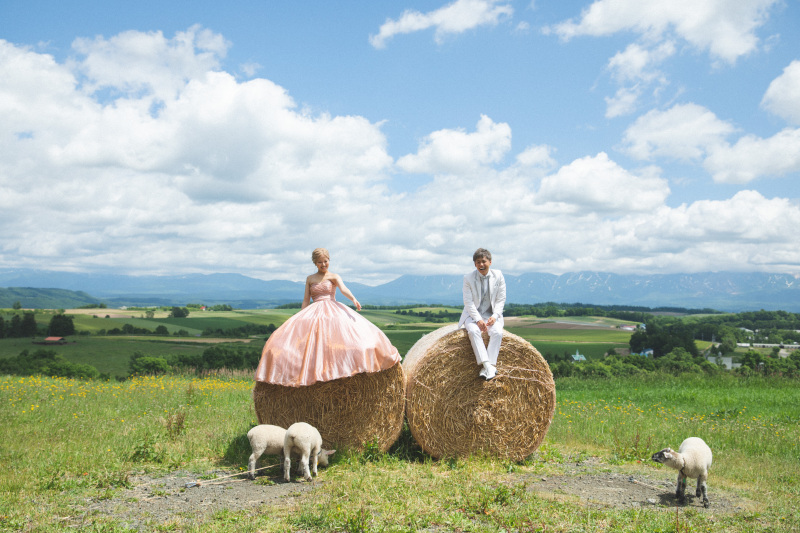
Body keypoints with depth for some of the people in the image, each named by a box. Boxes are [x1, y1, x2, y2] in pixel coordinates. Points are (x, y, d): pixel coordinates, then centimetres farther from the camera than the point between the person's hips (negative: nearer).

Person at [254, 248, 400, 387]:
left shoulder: (334, 277, 8)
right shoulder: (310, 279, 18)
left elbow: (343, 289, -12)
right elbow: (306, 300, 16)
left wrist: (353, 299, -32)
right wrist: (300, 319, 6)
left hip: (333, 311, -3)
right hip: (313, 313, 3)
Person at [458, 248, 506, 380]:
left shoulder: (498, 276, -3)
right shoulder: (468, 278, -7)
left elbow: (501, 300, 0)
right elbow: (469, 302, -10)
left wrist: (495, 316, -16)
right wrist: (478, 320, -22)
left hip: (491, 315, 1)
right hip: (473, 315, -1)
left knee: (497, 332, -30)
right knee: (473, 331, -34)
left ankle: (491, 365, -31)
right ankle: (487, 365, -38)